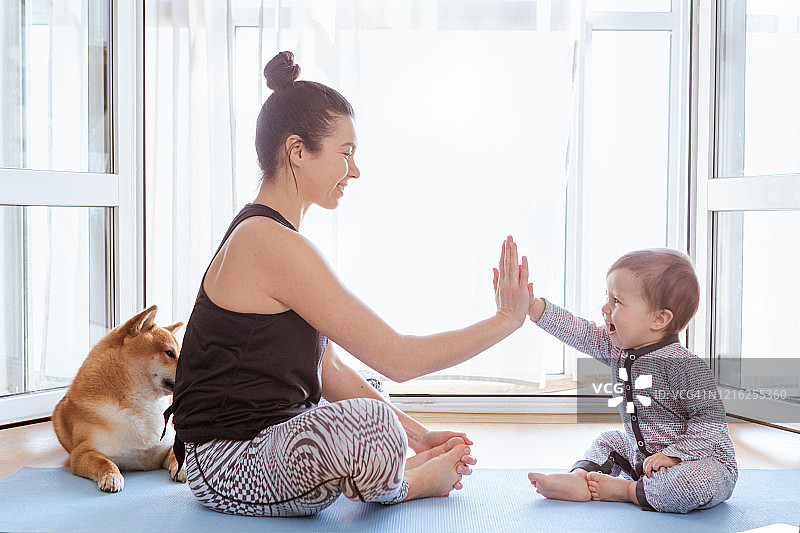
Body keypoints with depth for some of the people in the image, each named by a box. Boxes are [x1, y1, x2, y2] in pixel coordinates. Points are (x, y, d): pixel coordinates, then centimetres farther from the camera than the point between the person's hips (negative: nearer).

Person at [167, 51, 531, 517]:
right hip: (229, 464, -10)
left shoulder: (259, 234, 12)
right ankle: (406, 483, -4)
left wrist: (418, 435, 7)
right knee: (368, 420, -35)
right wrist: (506, 320, -10)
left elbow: (327, 369, 11)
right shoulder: (273, 244, -21)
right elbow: (397, 359, -21)